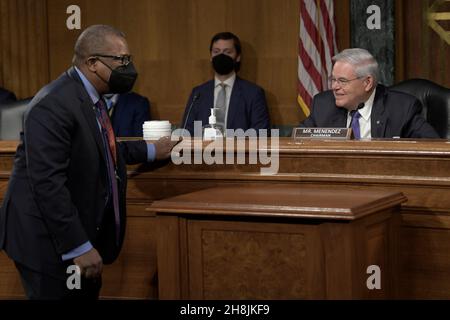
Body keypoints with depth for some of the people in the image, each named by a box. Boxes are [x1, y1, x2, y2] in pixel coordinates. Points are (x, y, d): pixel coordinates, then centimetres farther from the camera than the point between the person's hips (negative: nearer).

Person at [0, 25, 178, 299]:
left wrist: (151, 151, 25)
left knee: (87, 294, 16)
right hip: (48, 239, -9)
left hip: (82, 231, 10)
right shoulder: (54, 104, -22)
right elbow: (48, 184, -27)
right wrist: (78, 247, -26)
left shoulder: (89, 97, 8)